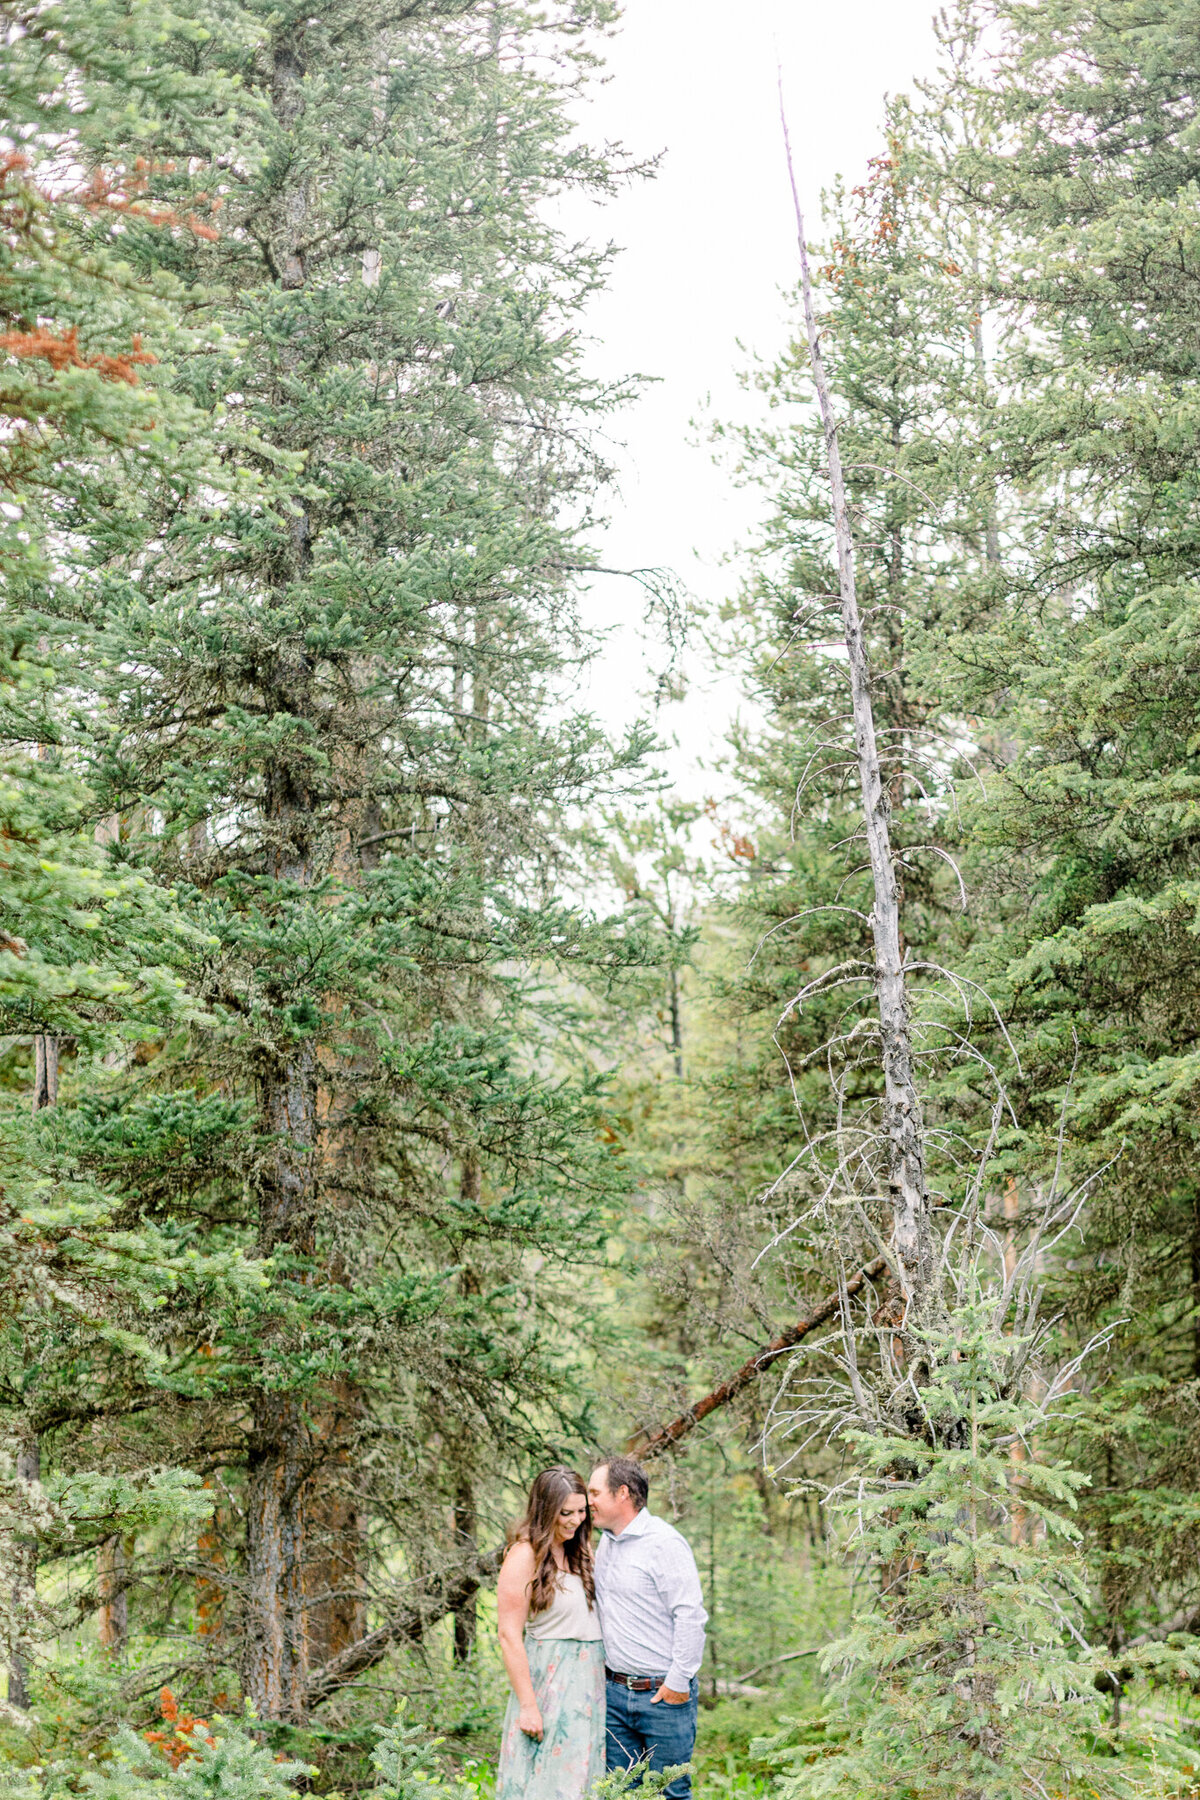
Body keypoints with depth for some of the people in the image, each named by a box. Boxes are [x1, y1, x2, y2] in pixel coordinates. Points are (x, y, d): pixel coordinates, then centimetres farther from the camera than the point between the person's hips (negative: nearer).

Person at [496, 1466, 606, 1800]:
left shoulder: (580, 1550, 10)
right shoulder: (525, 1555, -12)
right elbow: (509, 1635, -14)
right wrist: (528, 1705, -16)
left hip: (589, 1680, 7)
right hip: (549, 1681, -7)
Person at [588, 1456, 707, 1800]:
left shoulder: (665, 1543, -15)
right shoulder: (606, 1543, 11)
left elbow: (691, 1617, -17)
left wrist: (678, 1683, -16)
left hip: (663, 1694, -7)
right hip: (614, 1693, 7)